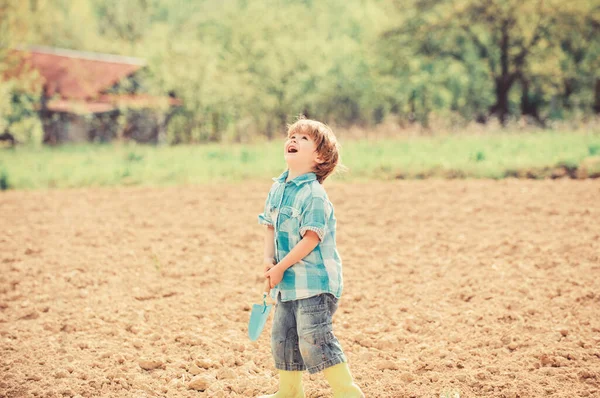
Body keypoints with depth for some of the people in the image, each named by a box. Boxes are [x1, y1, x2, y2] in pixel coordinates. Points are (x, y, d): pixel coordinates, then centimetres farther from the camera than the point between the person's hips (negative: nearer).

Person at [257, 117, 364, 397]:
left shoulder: (313, 194, -17)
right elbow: (271, 228, 14)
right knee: (282, 337, 15)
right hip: (288, 280, 9)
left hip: (315, 282, -9)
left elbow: (311, 239, -20)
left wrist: (280, 267, -14)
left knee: (314, 339, -13)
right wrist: (269, 262, -1)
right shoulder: (277, 188, 8)